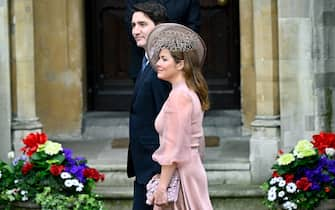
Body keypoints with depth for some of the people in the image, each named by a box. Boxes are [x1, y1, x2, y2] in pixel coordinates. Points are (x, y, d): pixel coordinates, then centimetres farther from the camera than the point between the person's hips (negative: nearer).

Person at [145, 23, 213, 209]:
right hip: (193, 169, 9)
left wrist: (162, 187, -19)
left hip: (180, 174, -9)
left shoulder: (179, 96, -15)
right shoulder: (191, 93, 14)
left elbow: (173, 149, -19)